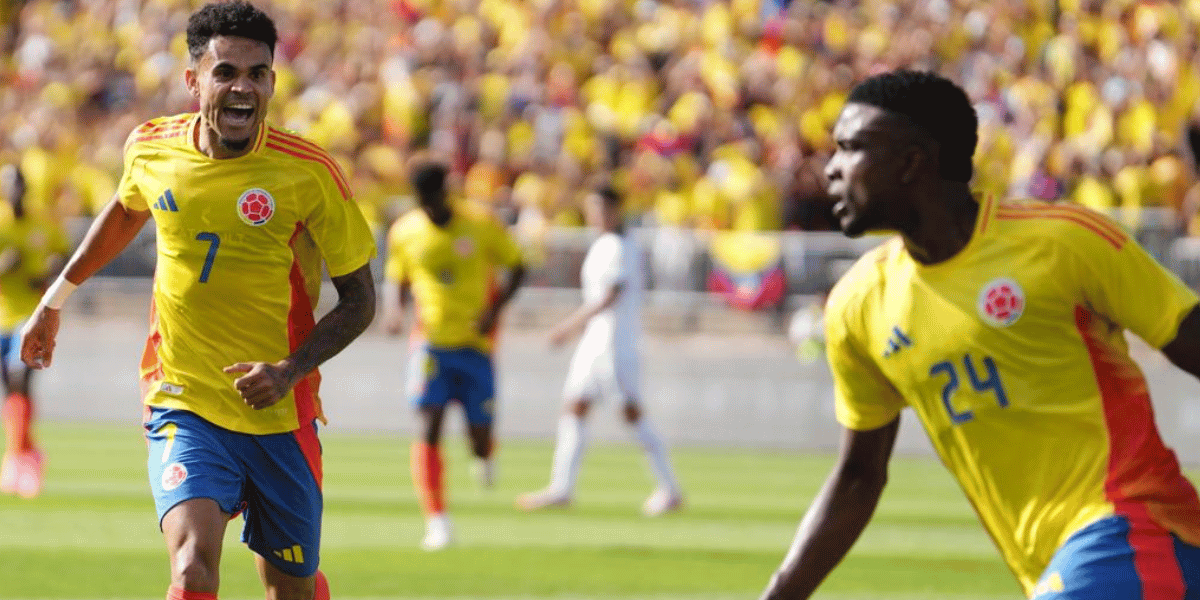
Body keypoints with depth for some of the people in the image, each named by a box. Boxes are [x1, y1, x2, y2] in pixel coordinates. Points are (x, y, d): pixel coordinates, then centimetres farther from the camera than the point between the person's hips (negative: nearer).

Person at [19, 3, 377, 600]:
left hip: (280, 415, 0)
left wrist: (290, 371, -18)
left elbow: (359, 298, -3)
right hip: (182, 404, 0)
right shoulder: (150, 149, -3)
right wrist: (56, 297, 30)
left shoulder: (308, 171, -12)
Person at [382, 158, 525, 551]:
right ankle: (436, 522, -16)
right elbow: (396, 279, 16)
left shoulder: (481, 227, -5)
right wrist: (393, 309, -6)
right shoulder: (404, 233, 1)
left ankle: (483, 457, 43)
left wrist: (495, 309, -11)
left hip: (476, 345, 0)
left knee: (480, 435, 2)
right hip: (431, 343, 0)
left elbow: (517, 267, 4)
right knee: (429, 425, -16)